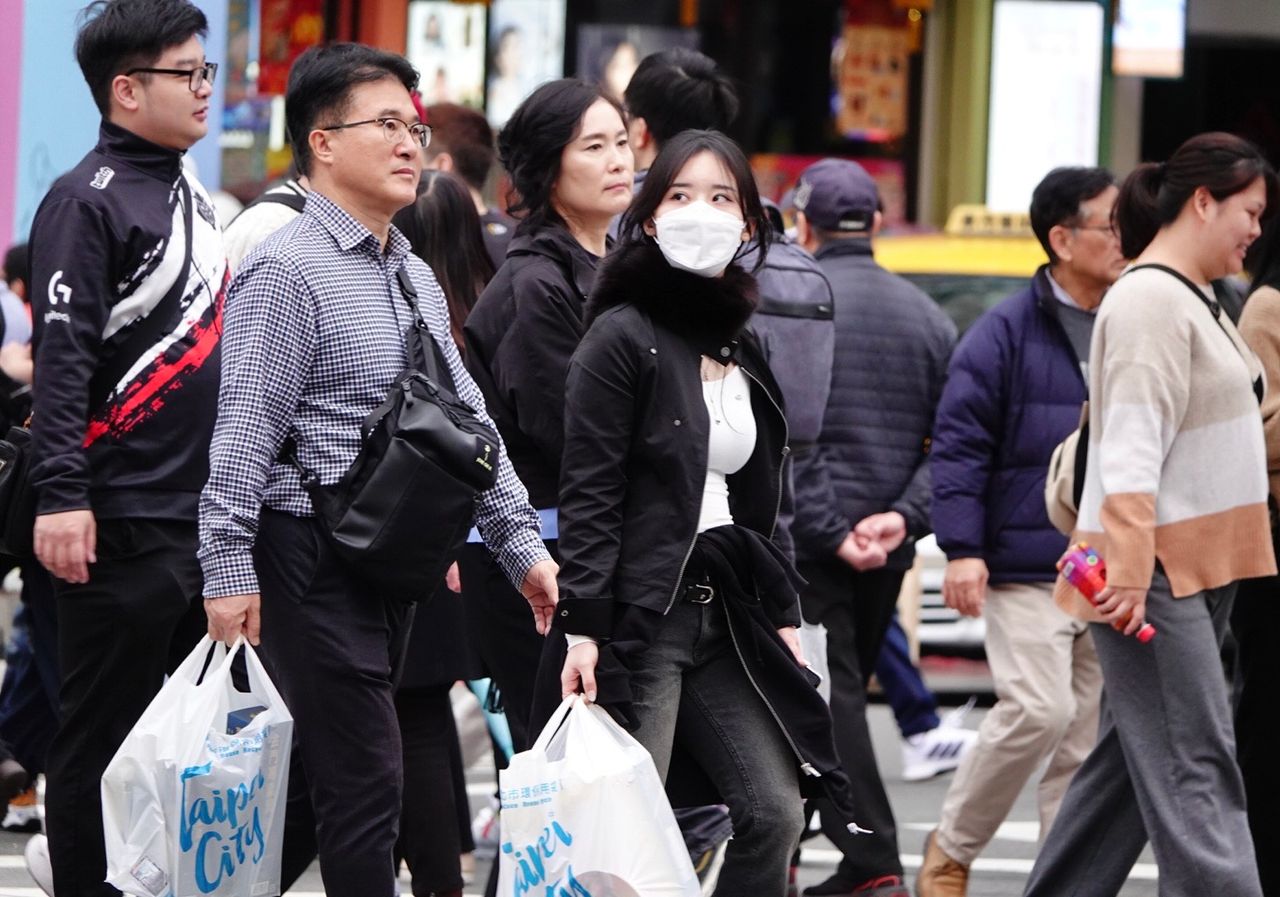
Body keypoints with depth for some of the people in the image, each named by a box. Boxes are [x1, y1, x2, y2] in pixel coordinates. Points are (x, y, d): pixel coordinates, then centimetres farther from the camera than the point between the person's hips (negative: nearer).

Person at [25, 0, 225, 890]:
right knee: (105, 738, -3)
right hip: (123, 527, -8)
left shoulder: (191, 196, 17)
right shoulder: (89, 202, -10)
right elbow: (62, 360, -17)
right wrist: (62, 498, -25)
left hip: (204, 513, 8)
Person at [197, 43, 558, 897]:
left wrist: (523, 543, 12)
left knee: (320, 781, 12)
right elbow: (244, 432, -16)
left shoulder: (416, 278, 15)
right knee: (366, 785, -10)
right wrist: (229, 572, -20)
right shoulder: (289, 269, -12)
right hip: (313, 560, -8)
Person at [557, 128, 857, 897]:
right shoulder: (623, 337, -7)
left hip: (726, 616, 8)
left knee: (775, 813, 3)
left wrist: (783, 615, 16)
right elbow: (588, 496, -12)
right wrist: (584, 629, -18)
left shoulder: (745, 353, 16)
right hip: (640, 615, -8)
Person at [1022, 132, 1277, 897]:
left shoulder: (1193, 301, 17)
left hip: (1201, 569, 10)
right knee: (1196, 773, -13)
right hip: (1155, 574, -10)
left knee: (1134, 762, 12)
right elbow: (1131, 454, -21)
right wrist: (1130, 572, -27)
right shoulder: (1151, 301, -14)